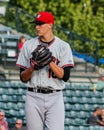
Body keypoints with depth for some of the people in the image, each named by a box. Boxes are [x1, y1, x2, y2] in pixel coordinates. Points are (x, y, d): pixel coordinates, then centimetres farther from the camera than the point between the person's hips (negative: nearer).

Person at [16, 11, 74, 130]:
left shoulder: (63, 46, 3)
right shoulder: (28, 45, 8)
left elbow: (65, 76, -6)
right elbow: (23, 78, 7)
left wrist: (50, 61, -17)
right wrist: (32, 68, -13)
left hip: (55, 98, -2)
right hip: (33, 97, 2)